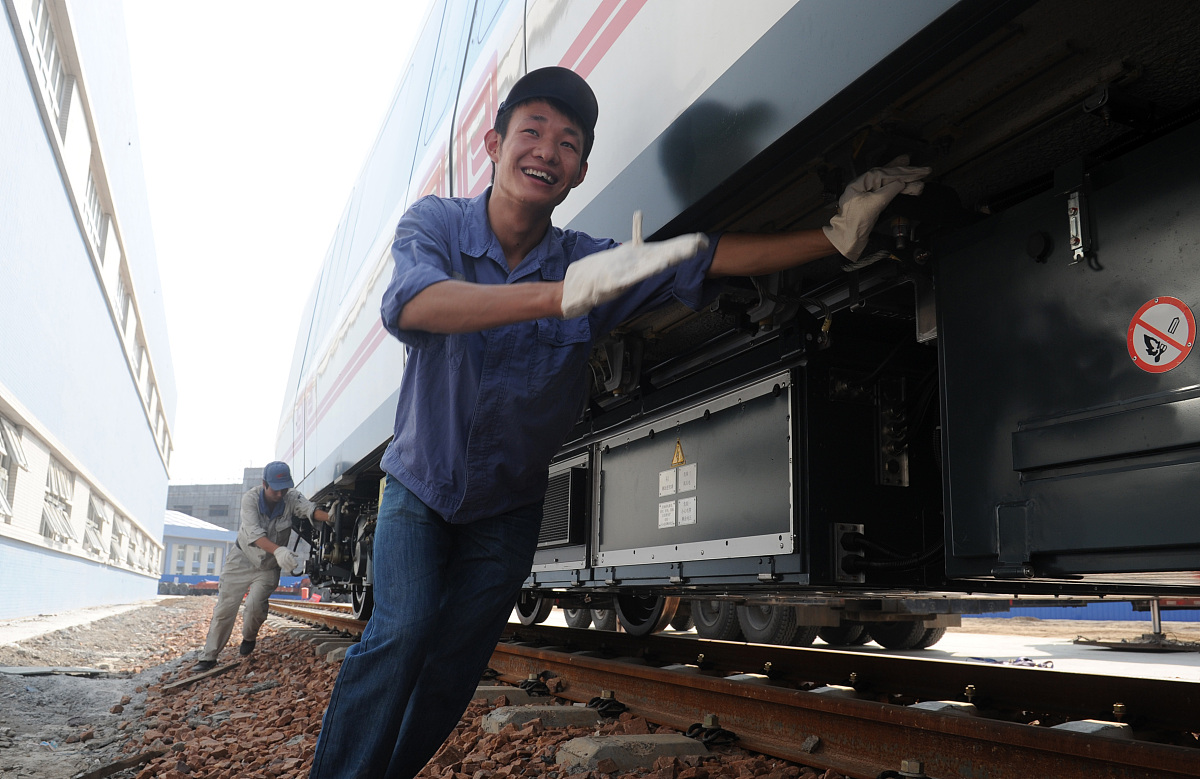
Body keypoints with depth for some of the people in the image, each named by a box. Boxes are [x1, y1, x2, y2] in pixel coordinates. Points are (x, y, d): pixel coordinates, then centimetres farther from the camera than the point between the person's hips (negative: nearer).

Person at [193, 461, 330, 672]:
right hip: (242, 559, 0)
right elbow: (254, 534, -36)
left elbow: (310, 509, -36)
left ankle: (249, 639, 13)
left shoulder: (292, 499, -18)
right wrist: (278, 550, -52)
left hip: (269, 566, 0)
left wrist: (331, 519, -57)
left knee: (255, 604, -18)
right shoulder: (250, 498, -24)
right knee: (224, 607, -1)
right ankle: (208, 656, 13)